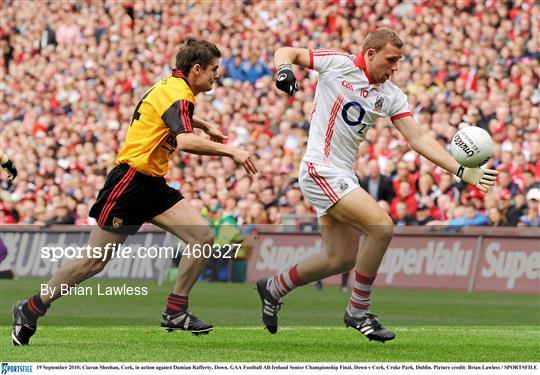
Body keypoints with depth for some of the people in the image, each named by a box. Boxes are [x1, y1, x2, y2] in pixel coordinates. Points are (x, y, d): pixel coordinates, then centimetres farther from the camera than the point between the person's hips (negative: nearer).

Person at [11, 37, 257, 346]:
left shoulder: (173, 87, 12)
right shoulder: (176, 94, -18)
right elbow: (186, 141, -37)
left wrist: (206, 125, 32)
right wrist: (231, 151, -36)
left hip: (153, 185, 10)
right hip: (131, 180, -10)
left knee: (203, 237, -7)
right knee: (95, 261, -4)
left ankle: (176, 311, 1)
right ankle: (31, 309, 11)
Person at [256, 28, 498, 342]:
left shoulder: (391, 96, 5)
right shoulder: (337, 64, -8)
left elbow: (418, 139, 1)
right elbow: (287, 52, 2)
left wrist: (463, 171, -7)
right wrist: (284, 68, -22)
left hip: (343, 175, 8)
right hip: (321, 171, -8)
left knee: (342, 258, 13)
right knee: (382, 226, -20)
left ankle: (274, 287, 34)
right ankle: (359, 312, -7)